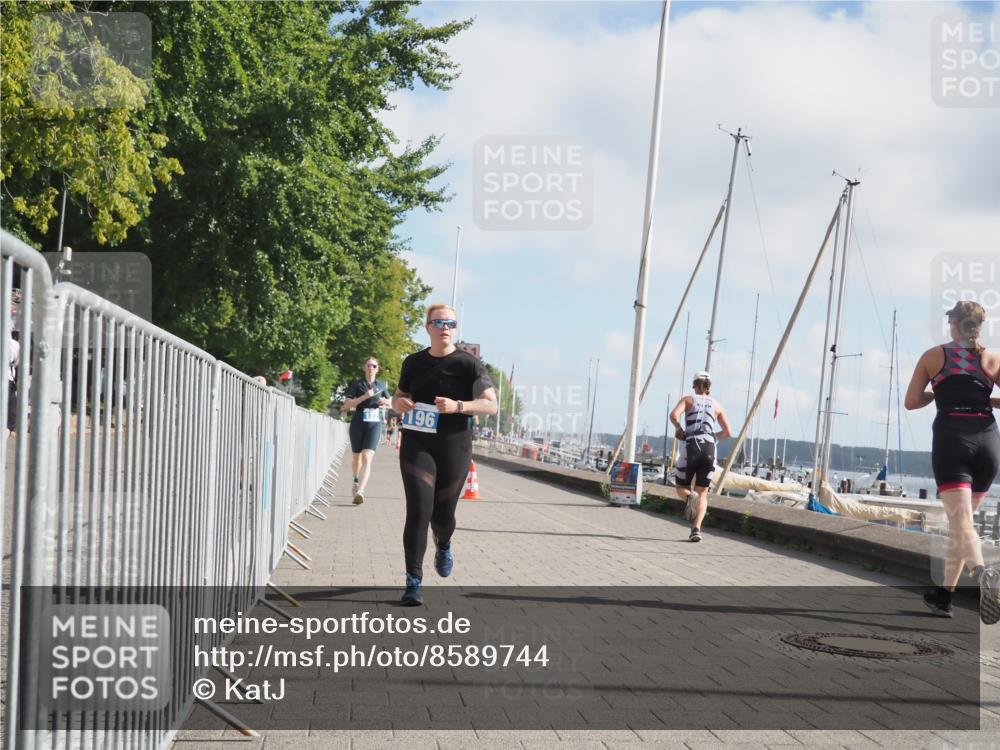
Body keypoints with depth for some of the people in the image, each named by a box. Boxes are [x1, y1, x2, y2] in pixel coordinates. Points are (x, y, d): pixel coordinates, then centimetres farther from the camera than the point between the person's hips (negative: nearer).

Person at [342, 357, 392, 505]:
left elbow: (389, 401, 25)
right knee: (356, 456, 16)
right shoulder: (357, 384, 0)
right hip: (358, 424, 0)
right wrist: (364, 397, -18)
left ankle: (360, 491, -28)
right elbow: (347, 405, -8)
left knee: (367, 458, -16)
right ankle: (357, 480, 45)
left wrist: (385, 401, 1)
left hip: (374, 425, 0)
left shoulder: (381, 385, 9)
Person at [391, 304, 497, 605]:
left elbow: (491, 404, -6)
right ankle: (414, 581, -7)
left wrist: (458, 406, -22)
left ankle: (443, 546, 46)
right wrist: (398, 403, -4)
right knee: (419, 510, -11)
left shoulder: (468, 364, -2)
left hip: (454, 447, -1)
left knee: (443, 514, 8)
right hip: (417, 444, 1)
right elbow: (399, 397, 21)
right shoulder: (414, 363, 7)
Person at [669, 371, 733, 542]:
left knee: (682, 488, 15)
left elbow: (674, 415, -8)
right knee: (702, 493, 9)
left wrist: (679, 428, 10)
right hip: (709, 449, 2)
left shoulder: (688, 399, 12)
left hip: (691, 447, -2)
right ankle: (696, 529, -12)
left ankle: (690, 497, -23)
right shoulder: (716, 405, 18)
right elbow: (728, 432, 13)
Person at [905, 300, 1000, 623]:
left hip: (951, 440, -3)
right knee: (962, 519, 18)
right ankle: (944, 594, 21)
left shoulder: (934, 356, 8)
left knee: (960, 521, -14)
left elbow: (911, 402, 7)